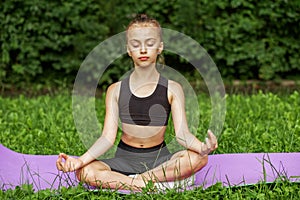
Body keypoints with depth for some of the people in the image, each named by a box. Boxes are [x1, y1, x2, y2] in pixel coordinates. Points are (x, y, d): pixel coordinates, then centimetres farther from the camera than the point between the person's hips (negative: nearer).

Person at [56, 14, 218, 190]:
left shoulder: (172, 89, 1)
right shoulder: (116, 90, 3)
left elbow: (182, 133, -9)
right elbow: (108, 137, -4)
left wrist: (202, 147, -33)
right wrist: (81, 160, -22)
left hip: (159, 159, 0)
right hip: (125, 158, 0)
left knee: (198, 158, -31)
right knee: (85, 172, -29)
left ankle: (137, 180, -24)